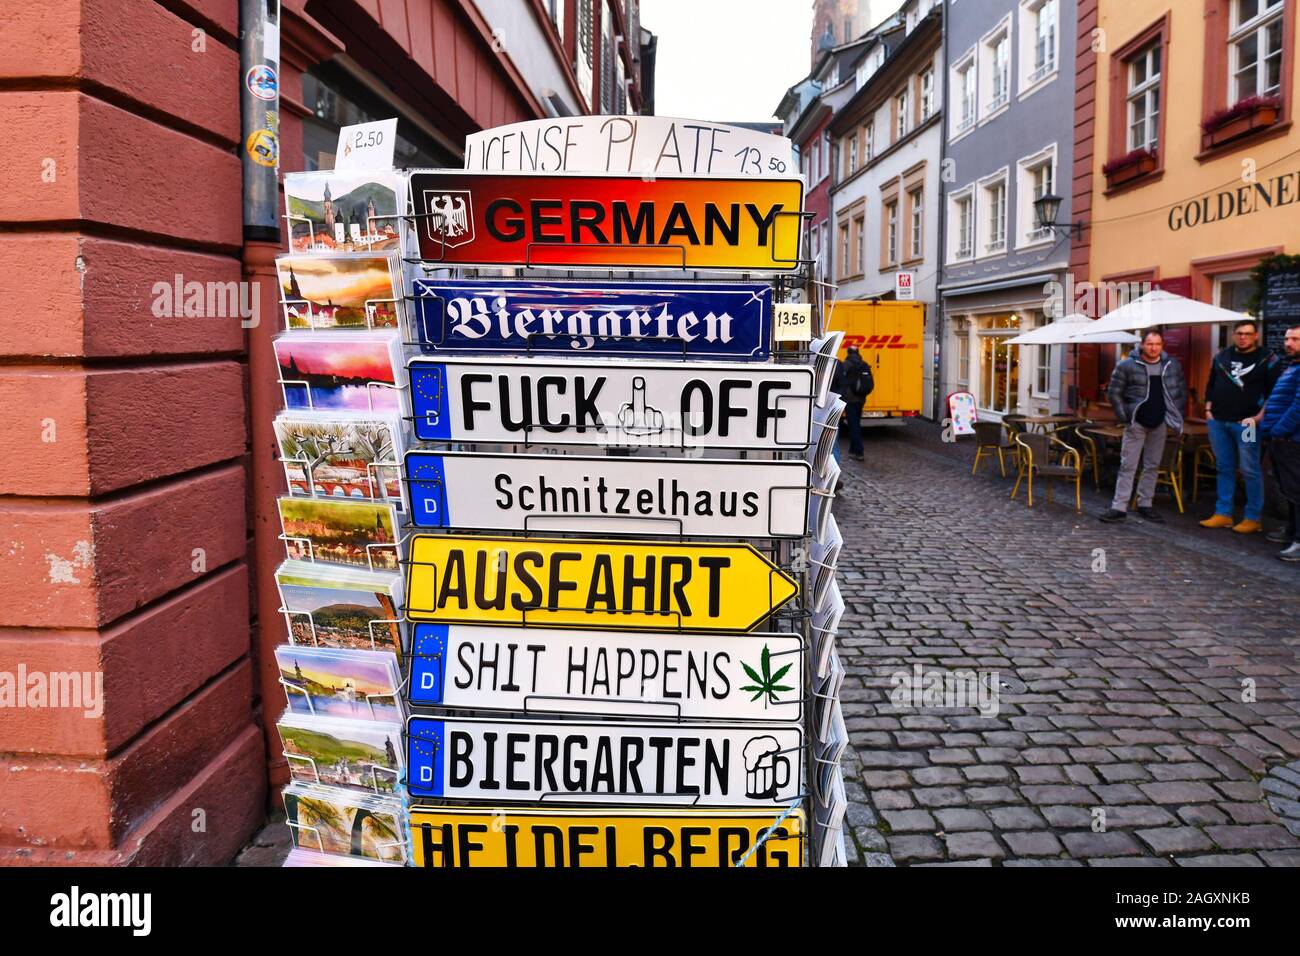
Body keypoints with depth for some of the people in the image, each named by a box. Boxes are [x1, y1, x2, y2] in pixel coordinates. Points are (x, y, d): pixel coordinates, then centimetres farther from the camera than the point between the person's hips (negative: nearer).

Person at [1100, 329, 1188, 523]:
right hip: (1136, 423, -3)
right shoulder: (1127, 366, -7)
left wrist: (1175, 419, 5)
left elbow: (1182, 392, 12)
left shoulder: (1172, 366, 3)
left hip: (1160, 424, 3)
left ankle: (1145, 504, 21)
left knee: (1152, 466, 11)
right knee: (1128, 466, -3)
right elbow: (1114, 393, -4)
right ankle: (1119, 507, -2)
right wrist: (1125, 417, -9)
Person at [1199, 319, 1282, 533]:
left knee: (1250, 471, -3)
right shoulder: (1222, 356, 13)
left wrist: (1259, 417, -13)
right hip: (1218, 422, 5)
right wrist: (1208, 409, 11)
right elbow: (1211, 385, 22)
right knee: (1224, 469, 10)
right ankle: (1223, 514, 16)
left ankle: (1253, 518, 3)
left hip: (1246, 424, -5)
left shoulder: (1267, 359, -2)